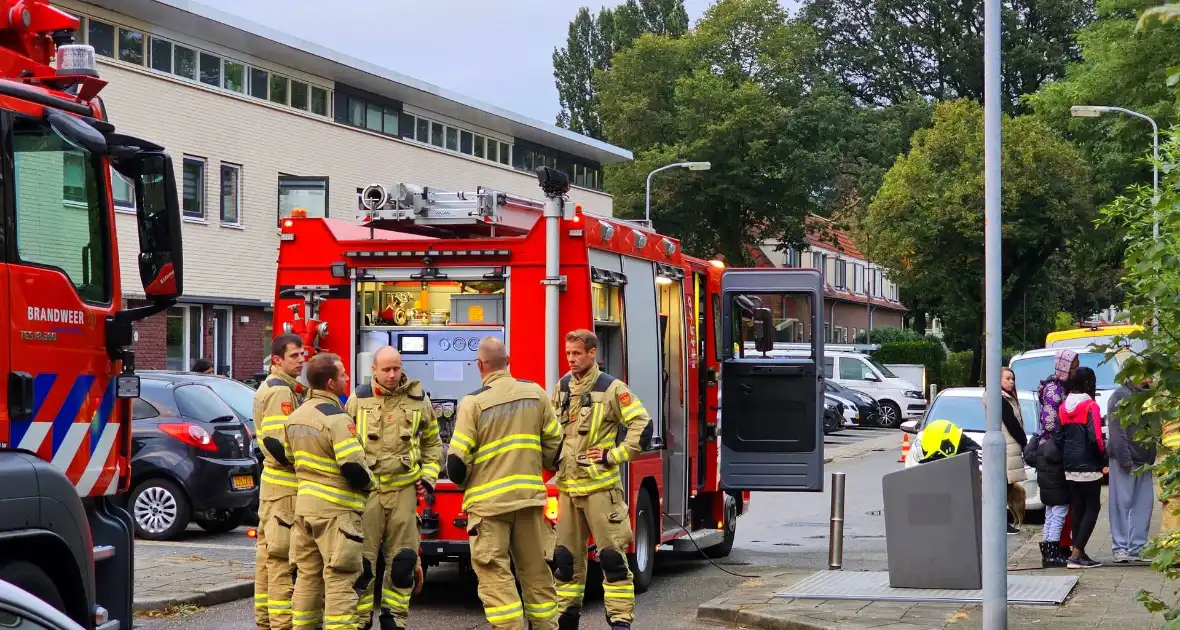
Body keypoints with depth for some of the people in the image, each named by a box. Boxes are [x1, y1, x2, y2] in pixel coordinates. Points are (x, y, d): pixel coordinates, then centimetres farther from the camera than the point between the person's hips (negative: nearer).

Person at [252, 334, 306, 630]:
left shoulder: (270, 387, 16)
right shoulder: (280, 391, -16)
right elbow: (280, 444, -25)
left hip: (273, 480, 11)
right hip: (285, 485, -11)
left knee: (268, 552, 14)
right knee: (282, 557, -9)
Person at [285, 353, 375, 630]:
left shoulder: (296, 416, 11)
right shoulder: (337, 418, -16)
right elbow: (353, 469, -21)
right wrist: (368, 481, -1)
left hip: (304, 505, 8)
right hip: (336, 509, -8)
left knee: (307, 575, 13)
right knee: (340, 579, -7)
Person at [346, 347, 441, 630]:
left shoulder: (418, 400, 5)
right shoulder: (358, 400, 2)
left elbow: (432, 443, 17)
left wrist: (429, 475, 7)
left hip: (404, 489, 1)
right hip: (365, 489, -1)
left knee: (402, 559, 4)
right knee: (361, 558, -2)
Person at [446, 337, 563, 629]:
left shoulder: (474, 402, -10)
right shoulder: (536, 393, 3)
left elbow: (457, 462, -10)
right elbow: (555, 445, 8)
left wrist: (464, 483, 11)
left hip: (488, 501, -4)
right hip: (530, 495, 4)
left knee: (495, 574, -1)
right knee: (535, 570, 13)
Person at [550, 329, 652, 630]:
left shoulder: (611, 388, -8)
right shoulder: (561, 387, 11)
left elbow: (642, 425, -10)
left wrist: (614, 456, -12)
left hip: (600, 485, -6)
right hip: (568, 486, 6)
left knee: (612, 555, -5)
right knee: (565, 556, 10)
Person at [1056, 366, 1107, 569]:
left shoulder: (1063, 407, 8)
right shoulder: (1090, 406, -13)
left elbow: (1058, 437, 7)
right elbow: (1095, 438, -18)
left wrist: (1066, 457, 14)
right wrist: (1103, 458, -4)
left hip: (1070, 466, 7)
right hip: (1088, 465, -7)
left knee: (1077, 508, 13)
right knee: (1092, 508, -1)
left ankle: (1078, 553, 14)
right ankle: (1076, 555, -9)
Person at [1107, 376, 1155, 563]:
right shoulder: (1120, 395, -7)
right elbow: (1117, 431, -13)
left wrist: (1152, 457, 7)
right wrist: (1124, 459, -17)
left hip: (1144, 461, 7)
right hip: (1125, 460, -7)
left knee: (1144, 504, 5)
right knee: (1122, 503, -3)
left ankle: (1136, 547, 10)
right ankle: (1120, 548, 2)